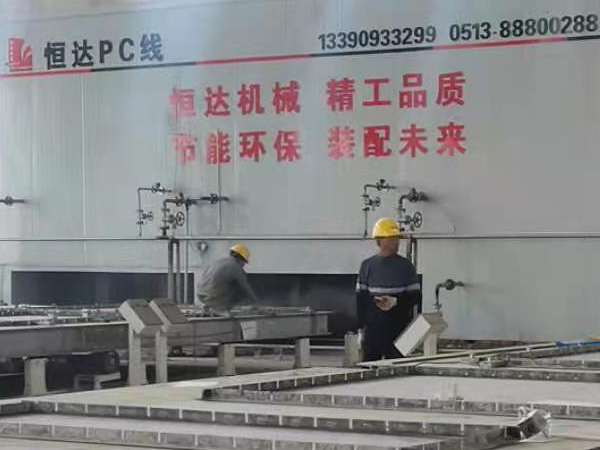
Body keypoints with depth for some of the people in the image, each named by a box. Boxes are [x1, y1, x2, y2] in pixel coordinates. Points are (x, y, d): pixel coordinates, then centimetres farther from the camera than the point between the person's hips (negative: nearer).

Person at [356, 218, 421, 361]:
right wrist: (361, 329, 2)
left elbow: (416, 296, 2)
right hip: (372, 330, 1)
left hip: (398, 328, -1)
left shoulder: (405, 266, 3)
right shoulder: (367, 266, 7)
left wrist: (396, 301, -17)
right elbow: (360, 299, 8)